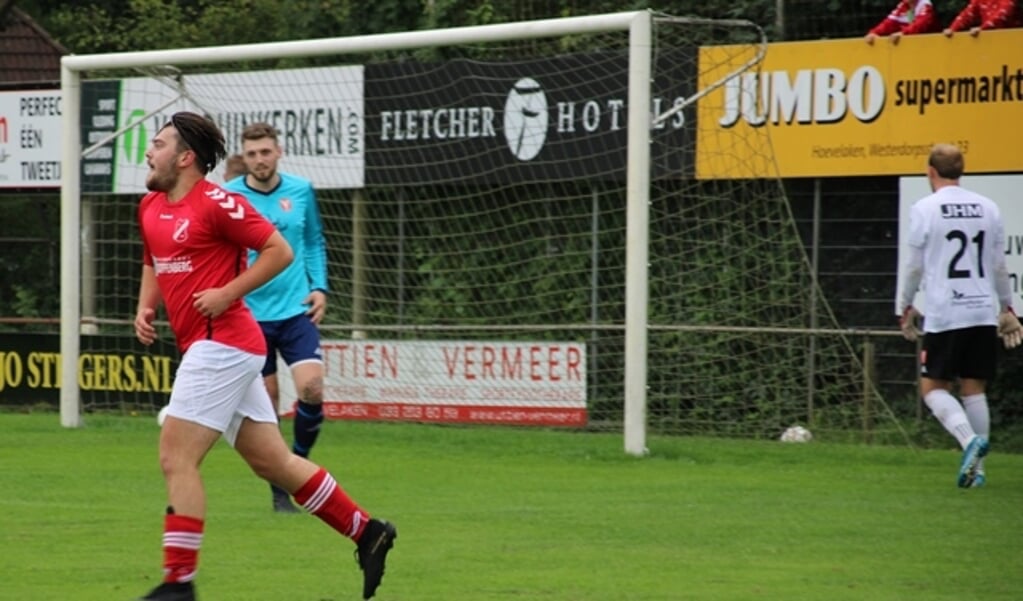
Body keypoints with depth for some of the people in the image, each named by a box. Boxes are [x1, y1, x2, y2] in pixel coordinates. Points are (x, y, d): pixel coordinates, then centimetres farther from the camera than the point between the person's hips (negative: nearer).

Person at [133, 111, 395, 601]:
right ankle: (368, 532, 20)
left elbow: (279, 251, -12)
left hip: (221, 344, -9)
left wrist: (227, 294, -16)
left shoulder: (216, 203, -13)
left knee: (176, 457, -11)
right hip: (215, 347, 9)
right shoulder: (151, 207, 13)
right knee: (272, 461, 12)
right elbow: (154, 263, 30)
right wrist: (146, 307, 12)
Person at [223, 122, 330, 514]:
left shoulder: (301, 191, 4)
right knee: (266, 401, 1)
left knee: (311, 386, -15)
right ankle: (279, 487, 14)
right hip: (250, 315, -1)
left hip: (296, 310, 1)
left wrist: (319, 286, 3)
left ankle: (299, 462, 9)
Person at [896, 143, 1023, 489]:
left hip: (943, 315, -4)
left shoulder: (924, 209, -4)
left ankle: (969, 439, -21)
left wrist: (905, 307, 12)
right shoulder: (987, 208, 9)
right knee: (974, 389, 9)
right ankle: (977, 467, 5)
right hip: (983, 312, 4)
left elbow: (914, 266, -1)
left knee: (933, 387, 3)